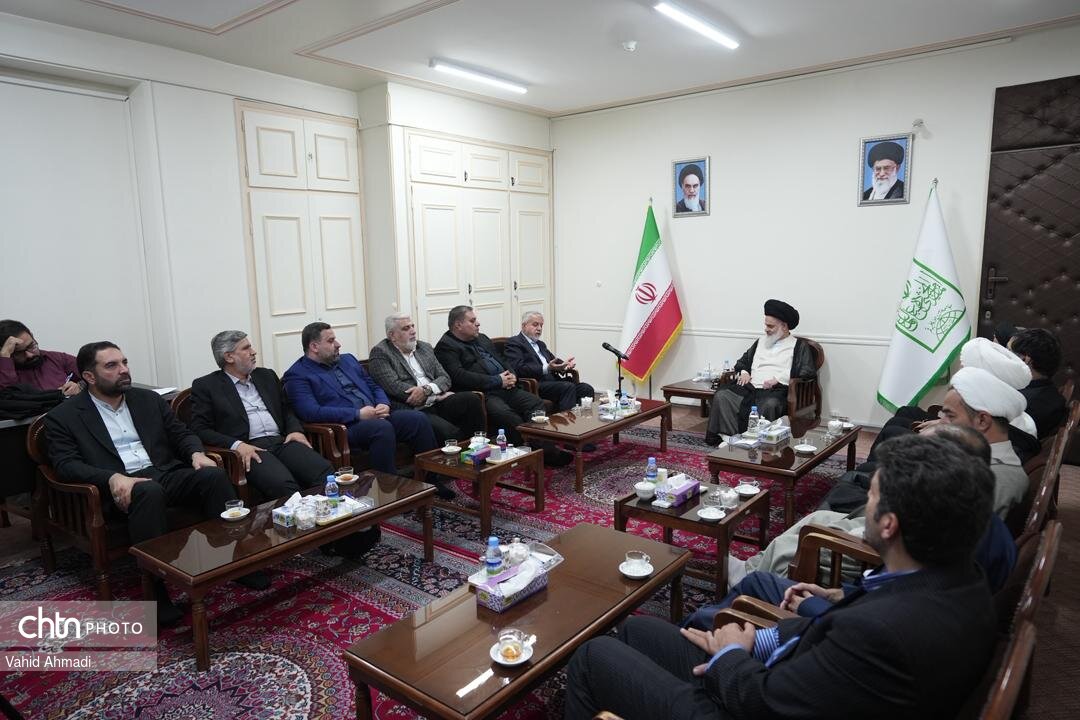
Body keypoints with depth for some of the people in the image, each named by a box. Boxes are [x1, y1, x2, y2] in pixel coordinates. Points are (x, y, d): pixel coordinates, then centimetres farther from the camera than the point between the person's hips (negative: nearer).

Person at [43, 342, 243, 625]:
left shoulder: (148, 399, 18)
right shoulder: (63, 417, 6)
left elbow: (181, 433, 17)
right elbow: (66, 465, -6)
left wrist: (196, 453, -8)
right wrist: (113, 478, -25)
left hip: (166, 473, 4)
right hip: (122, 487, -4)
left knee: (213, 475, -27)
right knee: (149, 492, -39)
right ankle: (157, 588, -33)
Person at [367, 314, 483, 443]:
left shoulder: (425, 348, 19)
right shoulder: (380, 353, 2)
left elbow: (445, 378, 12)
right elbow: (395, 387, -11)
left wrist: (427, 389, -12)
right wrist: (437, 395, -8)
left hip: (438, 403, 6)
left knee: (472, 398, -21)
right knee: (450, 432, -32)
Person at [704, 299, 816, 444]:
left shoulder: (799, 346, 11)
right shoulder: (761, 342, 29)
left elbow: (809, 373, -2)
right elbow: (742, 362, 34)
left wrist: (778, 379, -12)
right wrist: (743, 372, 9)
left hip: (777, 390, -5)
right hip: (750, 387, 5)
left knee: (770, 404, -41)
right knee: (721, 395, -23)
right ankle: (730, 436, -26)